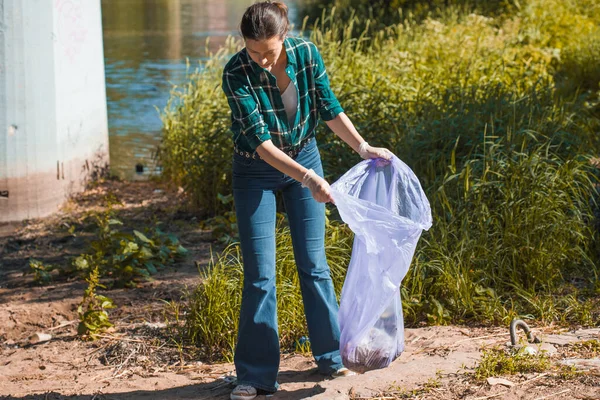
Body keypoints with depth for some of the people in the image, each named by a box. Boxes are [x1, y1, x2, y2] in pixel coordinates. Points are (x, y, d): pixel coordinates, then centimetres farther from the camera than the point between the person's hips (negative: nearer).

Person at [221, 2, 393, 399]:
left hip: (305, 158, 3)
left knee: (314, 263, 7)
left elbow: (330, 108, -4)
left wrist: (362, 146, -15)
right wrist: (308, 178, -37)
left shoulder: (306, 53, -16)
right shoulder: (236, 74, -26)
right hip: (256, 172, -3)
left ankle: (331, 355, 21)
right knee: (260, 274, -4)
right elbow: (259, 140, -29)